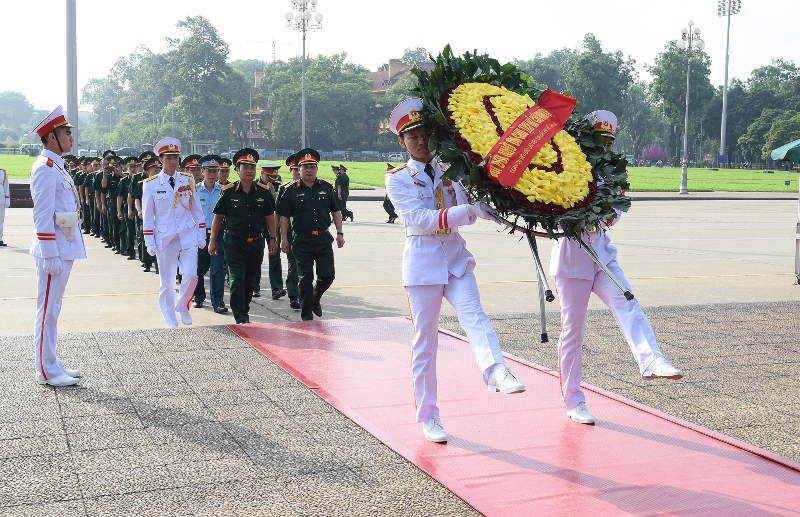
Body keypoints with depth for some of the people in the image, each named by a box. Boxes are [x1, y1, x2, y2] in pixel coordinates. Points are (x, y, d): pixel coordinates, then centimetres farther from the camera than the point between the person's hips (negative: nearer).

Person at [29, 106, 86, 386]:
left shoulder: (56, 167, 15)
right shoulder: (45, 168, -14)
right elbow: (42, 217, -18)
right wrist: (50, 256, -20)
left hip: (64, 248, 9)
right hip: (54, 250, -9)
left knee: (52, 309, 14)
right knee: (48, 310, -2)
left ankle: (50, 363, 23)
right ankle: (46, 370, 5)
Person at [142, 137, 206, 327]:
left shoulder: (189, 181, 4)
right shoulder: (150, 184, -3)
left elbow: (197, 210, 8)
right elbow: (148, 216, 0)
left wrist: (201, 237, 5)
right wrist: (150, 243, -3)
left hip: (188, 236, 1)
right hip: (165, 238, -1)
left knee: (191, 275, -10)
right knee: (167, 281, 6)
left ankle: (183, 307, 16)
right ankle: (170, 317, 23)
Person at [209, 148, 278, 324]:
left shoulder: (263, 192, 3)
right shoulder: (228, 192, -3)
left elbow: (269, 217, 10)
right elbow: (218, 217, 2)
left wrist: (273, 239, 6)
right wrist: (213, 241, 1)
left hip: (256, 242, 3)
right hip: (234, 242, -3)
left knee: (249, 280, 14)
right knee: (237, 279, -9)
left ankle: (244, 309, 32)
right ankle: (241, 319, -8)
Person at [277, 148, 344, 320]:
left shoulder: (326, 187, 8)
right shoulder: (291, 190, 1)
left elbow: (335, 211, 12)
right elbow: (284, 216, 1)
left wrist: (339, 233, 5)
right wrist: (284, 239, -3)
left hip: (324, 239, 2)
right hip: (302, 240, -2)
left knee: (328, 274, 1)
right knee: (305, 278, 1)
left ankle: (315, 298, 30)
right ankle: (306, 314, 11)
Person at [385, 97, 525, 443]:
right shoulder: (397, 179, -2)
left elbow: (465, 212, 4)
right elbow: (421, 218, -18)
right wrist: (469, 211, -28)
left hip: (456, 257, 3)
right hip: (423, 261, -3)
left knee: (473, 314, -23)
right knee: (425, 340, 3)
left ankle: (496, 371, -47)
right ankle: (428, 417, 12)